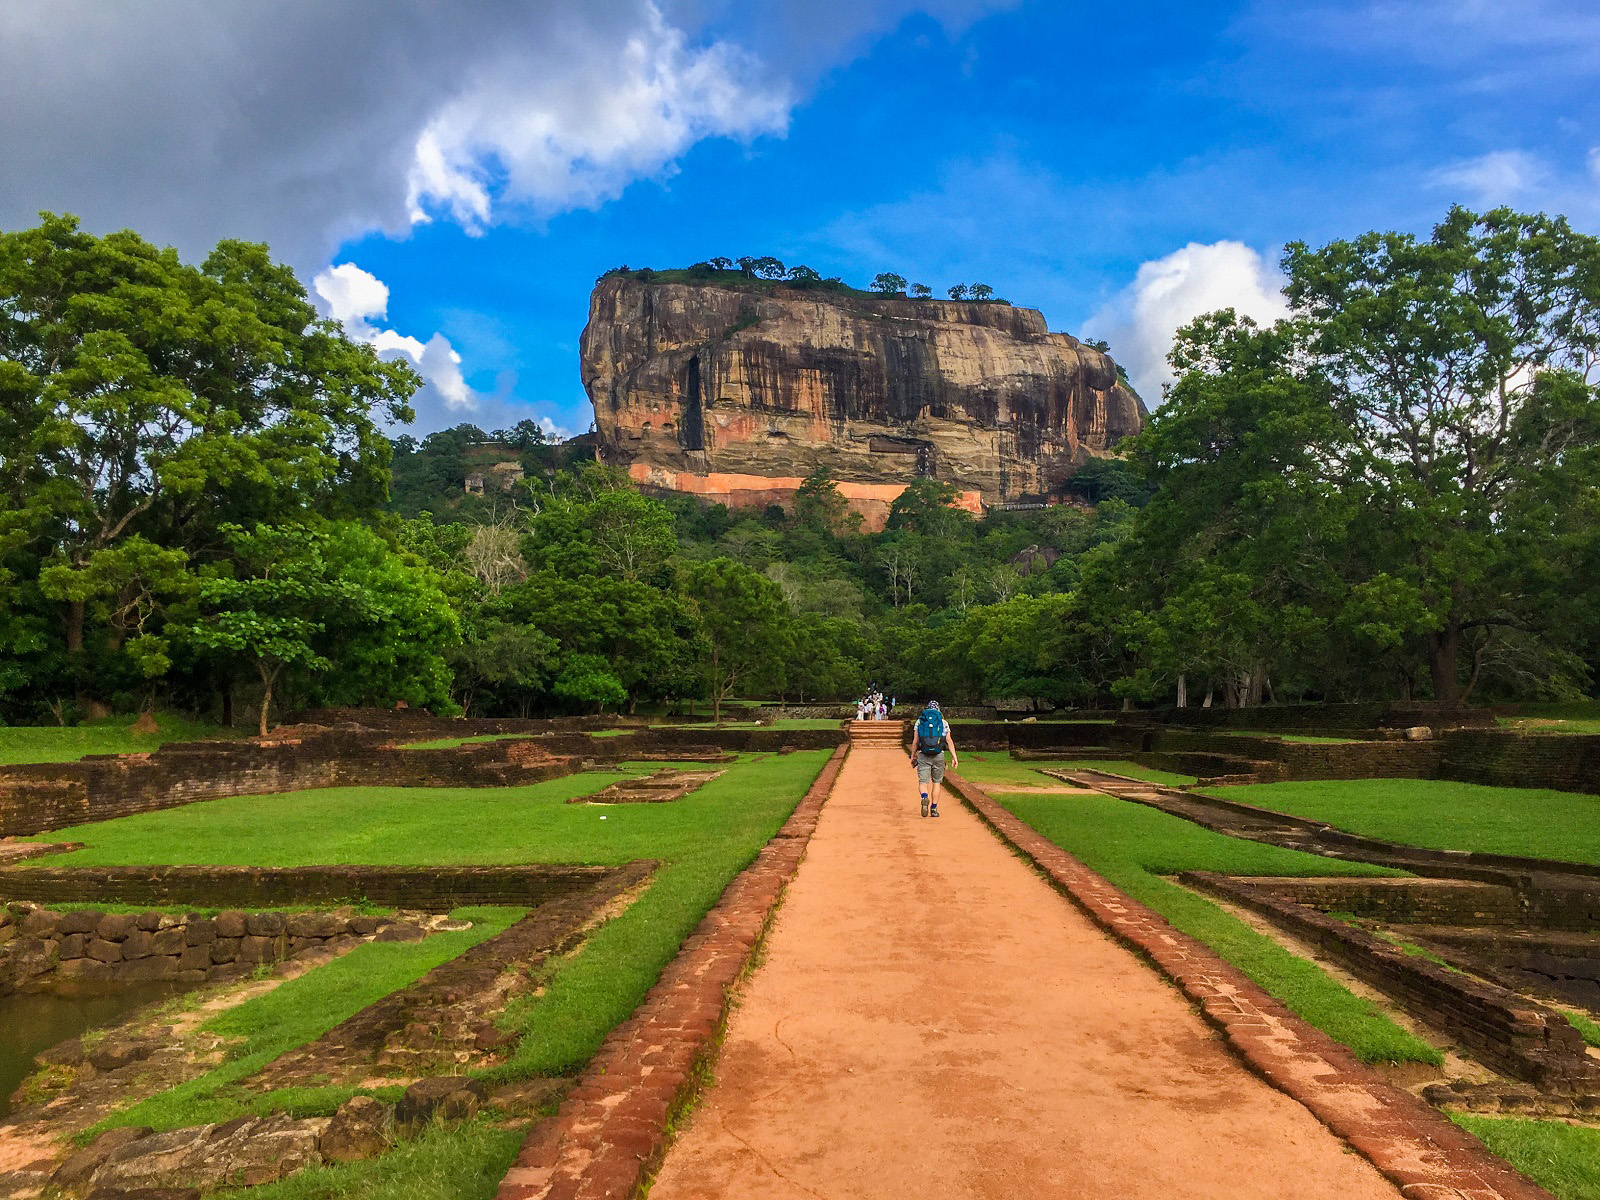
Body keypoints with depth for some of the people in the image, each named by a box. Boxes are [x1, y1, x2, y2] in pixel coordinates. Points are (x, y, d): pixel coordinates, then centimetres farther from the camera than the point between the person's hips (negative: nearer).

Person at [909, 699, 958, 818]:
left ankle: (925, 798, -31)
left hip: (923, 755, -1)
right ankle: (934, 808, 13)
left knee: (923, 782, -1)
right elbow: (949, 741, 1)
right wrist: (954, 756, 1)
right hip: (939, 755, 1)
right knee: (936, 782, 14)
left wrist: (913, 756, 13)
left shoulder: (919, 721, 9)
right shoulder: (943, 722, 9)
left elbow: (915, 741, 6)